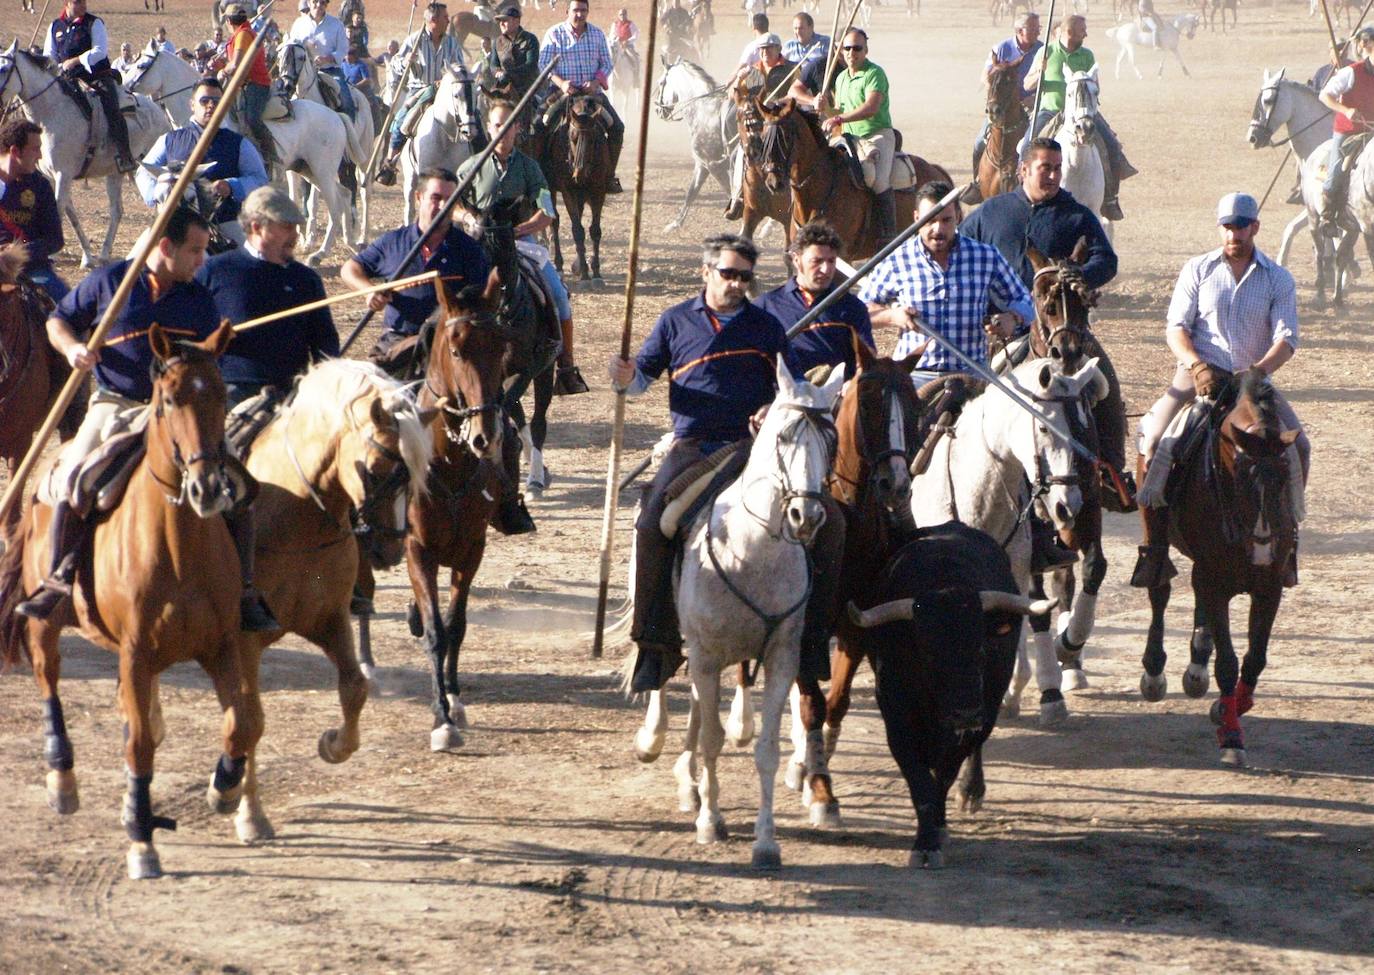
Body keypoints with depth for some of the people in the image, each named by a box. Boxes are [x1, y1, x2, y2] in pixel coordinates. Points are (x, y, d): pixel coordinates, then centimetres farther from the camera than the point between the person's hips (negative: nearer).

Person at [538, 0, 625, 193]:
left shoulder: (597, 34, 8)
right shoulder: (554, 34, -1)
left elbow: (606, 64, 8)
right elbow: (544, 64, -5)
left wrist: (596, 82, -13)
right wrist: (561, 83, -22)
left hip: (592, 90, 2)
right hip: (563, 90, -2)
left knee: (617, 127, -13)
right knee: (539, 124, -24)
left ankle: (610, 175, 0)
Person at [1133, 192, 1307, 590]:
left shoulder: (1278, 280, 6)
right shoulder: (1198, 270, 6)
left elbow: (1286, 338, -3)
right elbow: (1176, 326, 0)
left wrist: (1261, 370, -23)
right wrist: (1197, 366, -19)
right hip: (1199, 375, -1)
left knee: (1297, 447, -18)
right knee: (1151, 438, -23)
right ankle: (1155, 549, -16)